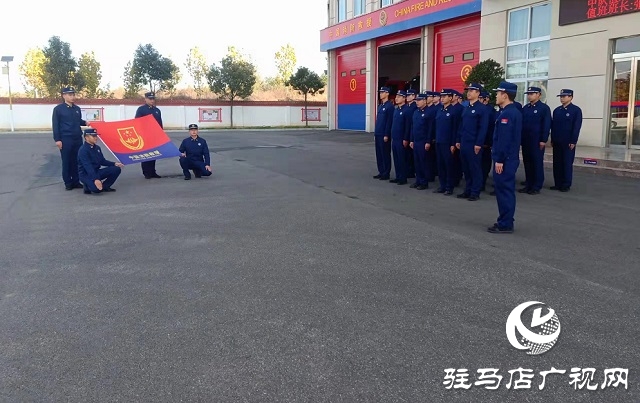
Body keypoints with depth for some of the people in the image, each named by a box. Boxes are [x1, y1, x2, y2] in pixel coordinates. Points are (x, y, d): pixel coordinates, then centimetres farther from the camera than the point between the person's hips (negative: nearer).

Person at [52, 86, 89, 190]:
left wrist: (85, 122, 1)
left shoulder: (77, 109, 10)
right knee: (66, 162, 2)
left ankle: (76, 182, 16)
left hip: (78, 139, 5)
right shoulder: (58, 109, -5)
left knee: (76, 161, 8)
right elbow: (55, 125, -6)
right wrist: (57, 139, -11)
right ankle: (68, 183, 10)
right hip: (65, 139, -5)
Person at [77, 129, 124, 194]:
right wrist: (95, 179, -38)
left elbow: (102, 161, 16)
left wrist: (114, 164, 1)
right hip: (86, 174, -8)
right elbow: (88, 167, -28)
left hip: (96, 171, 8)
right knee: (97, 189, -34)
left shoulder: (97, 147, 7)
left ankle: (104, 186, 2)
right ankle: (88, 186, 1)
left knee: (116, 169, -8)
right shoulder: (83, 150, -19)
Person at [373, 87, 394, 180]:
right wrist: (375, 133, 15)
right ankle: (381, 172, 18)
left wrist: (386, 135, -17)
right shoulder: (380, 106, 16)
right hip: (378, 134, 8)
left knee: (385, 154, -1)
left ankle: (386, 174, 6)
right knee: (379, 154, 10)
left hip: (384, 135, -8)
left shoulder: (390, 106, -10)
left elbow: (389, 121, -14)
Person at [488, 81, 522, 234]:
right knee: (506, 190, 14)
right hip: (510, 158, 10)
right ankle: (506, 221, 21)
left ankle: (505, 224, 0)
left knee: (504, 190, -5)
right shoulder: (514, 111, 15)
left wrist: (499, 160, -22)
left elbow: (504, 139, -23)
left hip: (504, 159, -10)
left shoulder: (506, 113, -17)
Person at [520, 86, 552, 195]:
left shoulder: (544, 108, -3)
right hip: (525, 140, 5)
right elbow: (521, 123, 12)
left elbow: (547, 125, -8)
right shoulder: (525, 108, 13)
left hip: (537, 141, -5)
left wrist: (543, 140, -14)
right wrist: (520, 138, 6)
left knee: (537, 163, 0)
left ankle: (536, 187, 5)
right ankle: (528, 185, 15)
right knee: (527, 163, 8)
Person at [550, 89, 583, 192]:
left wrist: (573, 141, -14)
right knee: (557, 163, 6)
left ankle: (566, 185, 6)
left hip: (568, 142, -5)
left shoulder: (576, 110, -3)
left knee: (567, 163, 0)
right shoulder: (556, 110, 12)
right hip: (557, 142, 5)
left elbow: (577, 127, -8)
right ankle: (558, 184, 14)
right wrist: (552, 140, 8)